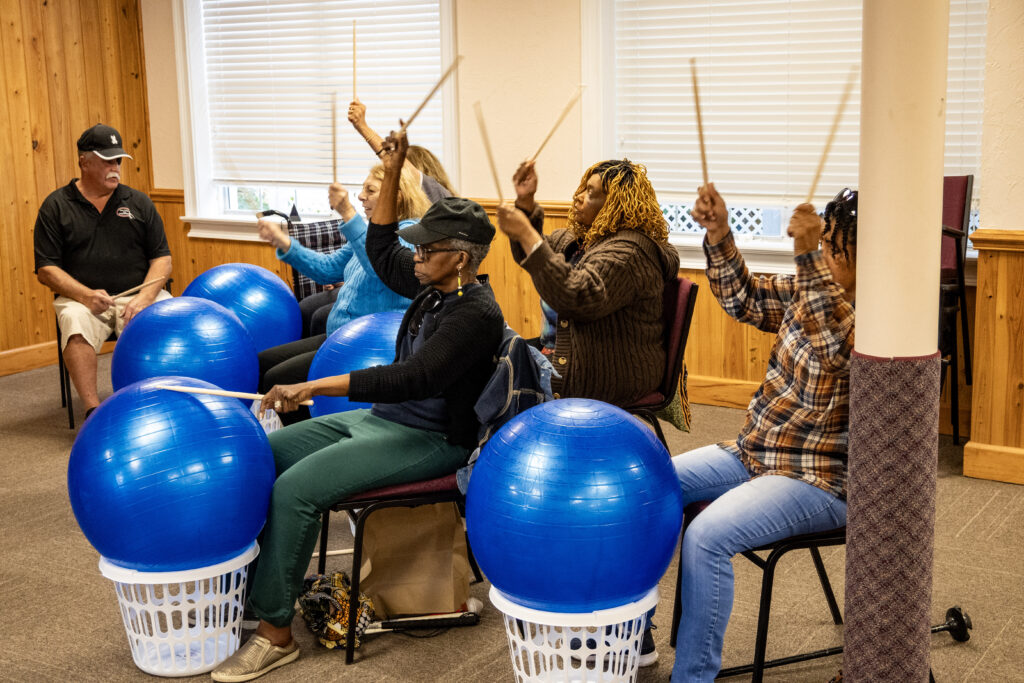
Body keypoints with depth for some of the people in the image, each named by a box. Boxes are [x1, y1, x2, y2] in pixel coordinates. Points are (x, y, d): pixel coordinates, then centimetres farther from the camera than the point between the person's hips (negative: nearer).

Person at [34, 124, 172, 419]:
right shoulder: (56, 206, 9)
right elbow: (46, 269, 2)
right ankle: (93, 410, -39)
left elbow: (162, 258, 10)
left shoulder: (138, 202, 15)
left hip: (138, 294, 2)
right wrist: (85, 295, -15)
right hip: (83, 296, -1)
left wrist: (145, 297, -10)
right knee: (74, 321, -35)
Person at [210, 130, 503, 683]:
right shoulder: (435, 287, 7)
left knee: (295, 489, -25)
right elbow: (381, 252, 22)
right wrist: (391, 175, 11)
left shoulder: (476, 314, -21)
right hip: (382, 419, 10)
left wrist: (314, 387, -35)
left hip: (430, 440, -10)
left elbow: (413, 378, -31)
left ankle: (275, 632, -14)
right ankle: (247, 583, 1)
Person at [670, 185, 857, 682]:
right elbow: (744, 300, 10)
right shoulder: (810, 289, 4)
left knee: (706, 536, -29)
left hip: (820, 481, -9)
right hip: (753, 453, 9)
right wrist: (719, 237, -5)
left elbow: (837, 347, -38)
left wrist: (808, 256, -44)